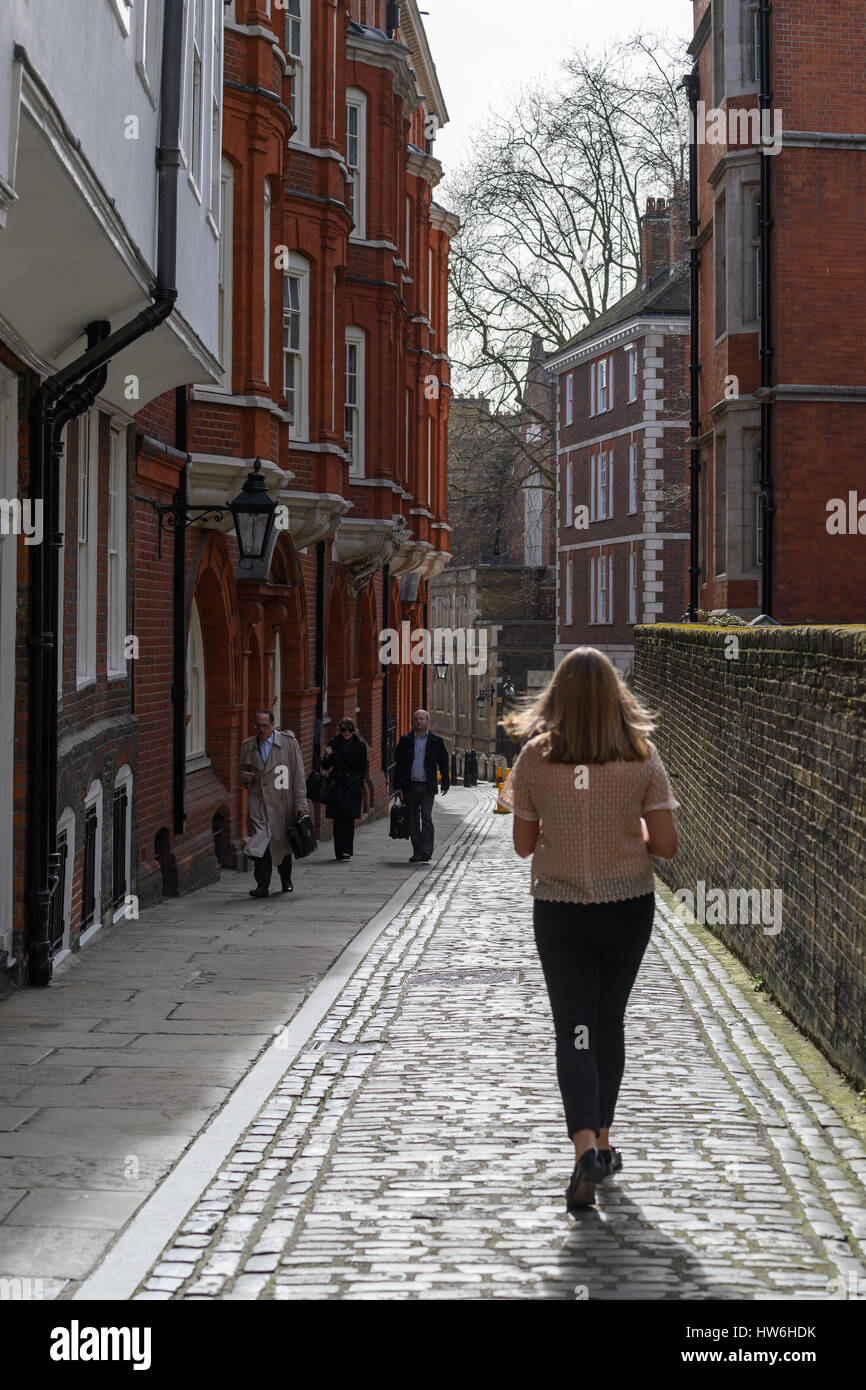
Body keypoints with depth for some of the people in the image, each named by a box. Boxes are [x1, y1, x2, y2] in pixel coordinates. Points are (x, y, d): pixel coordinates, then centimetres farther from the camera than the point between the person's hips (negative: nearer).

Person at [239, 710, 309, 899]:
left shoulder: (288, 742, -4)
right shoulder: (248, 746, 6)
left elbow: (298, 774, -4)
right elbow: (243, 768, 21)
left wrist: (300, 804, -9)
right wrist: (245, 777, -5)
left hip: (283, 801, -1)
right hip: (259, 802, 1)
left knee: (283, 843, 12)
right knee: (261, 840, -15)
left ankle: (286, 880, 35)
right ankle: (262, 885, -15)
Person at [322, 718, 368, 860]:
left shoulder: (360, 745, 6)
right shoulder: (334, 744, 7)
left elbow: (363, 767, 8)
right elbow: (326, 766, 9)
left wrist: (360, 783, -2)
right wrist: (327, 757, -12)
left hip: (353, 786, -1)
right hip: (337, 785, 1)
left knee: (349, 818, -8)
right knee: (338, 819, -1)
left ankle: (346, 850, -9)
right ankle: (339, 851, 4)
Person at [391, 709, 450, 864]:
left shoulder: (436, 741, 5)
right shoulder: (405, 740, 6)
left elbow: (443, 764, 9)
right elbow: (398, 763, 5)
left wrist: (445, 784, 5)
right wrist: (397, 785, -1)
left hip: (427, 787, -2)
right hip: (410, 786, 2)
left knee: (426, 817, -12)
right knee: (413, 820, 6)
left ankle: (427, 851, -15)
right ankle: (417, 852, 13)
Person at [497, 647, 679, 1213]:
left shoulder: (536, 756, -9)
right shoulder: (642, 756, -8)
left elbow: (524, 844, -1)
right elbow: (665, 844, -8)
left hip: (560, 910, -1)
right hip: (629, 907, 1)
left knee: (574, 1031, 0)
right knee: (610, 1024, 18)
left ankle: (585, 1145, -19)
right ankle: (602, 1140, 29)